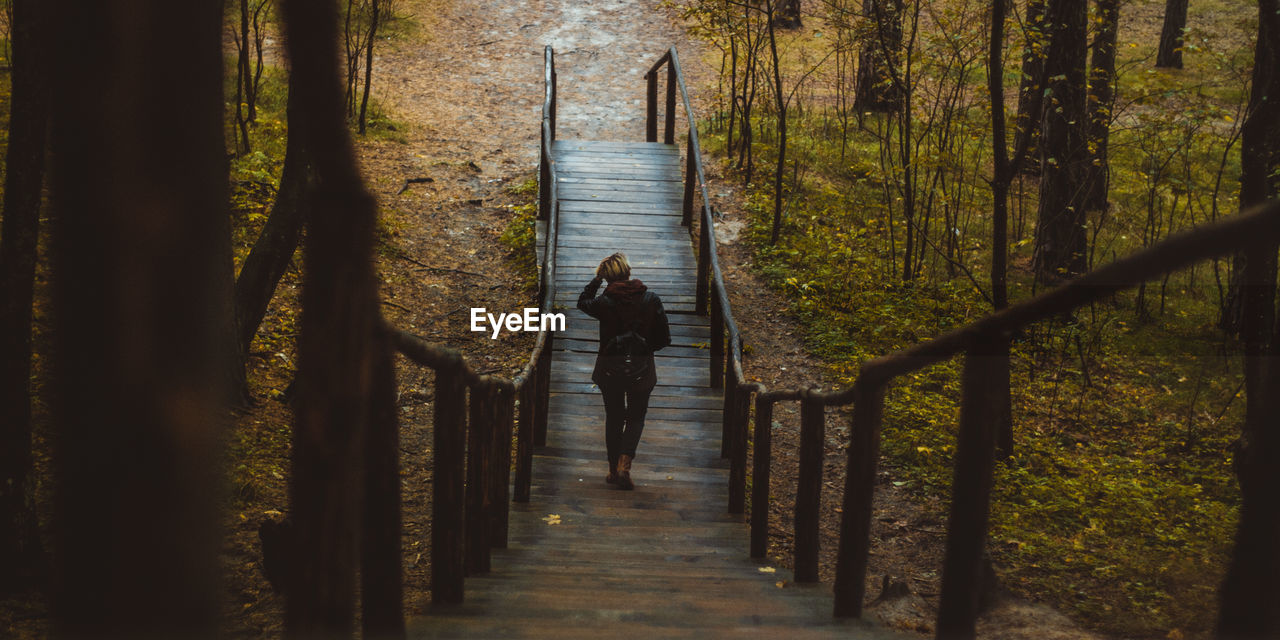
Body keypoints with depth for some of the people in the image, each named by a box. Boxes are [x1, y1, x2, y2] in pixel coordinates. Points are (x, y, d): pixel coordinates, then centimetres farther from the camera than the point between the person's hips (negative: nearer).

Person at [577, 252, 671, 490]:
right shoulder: (651, 300, -9)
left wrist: (596, 280, 9)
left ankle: (614, 470, 21)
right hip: (641, 370, 0)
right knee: (636, 417, 16)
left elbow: (583, 302, 12)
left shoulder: (604, 302, -12)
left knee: (614, 418, 16)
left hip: (610, 369, 0)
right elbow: (664, 338, -3)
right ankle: (624, 464, -3)